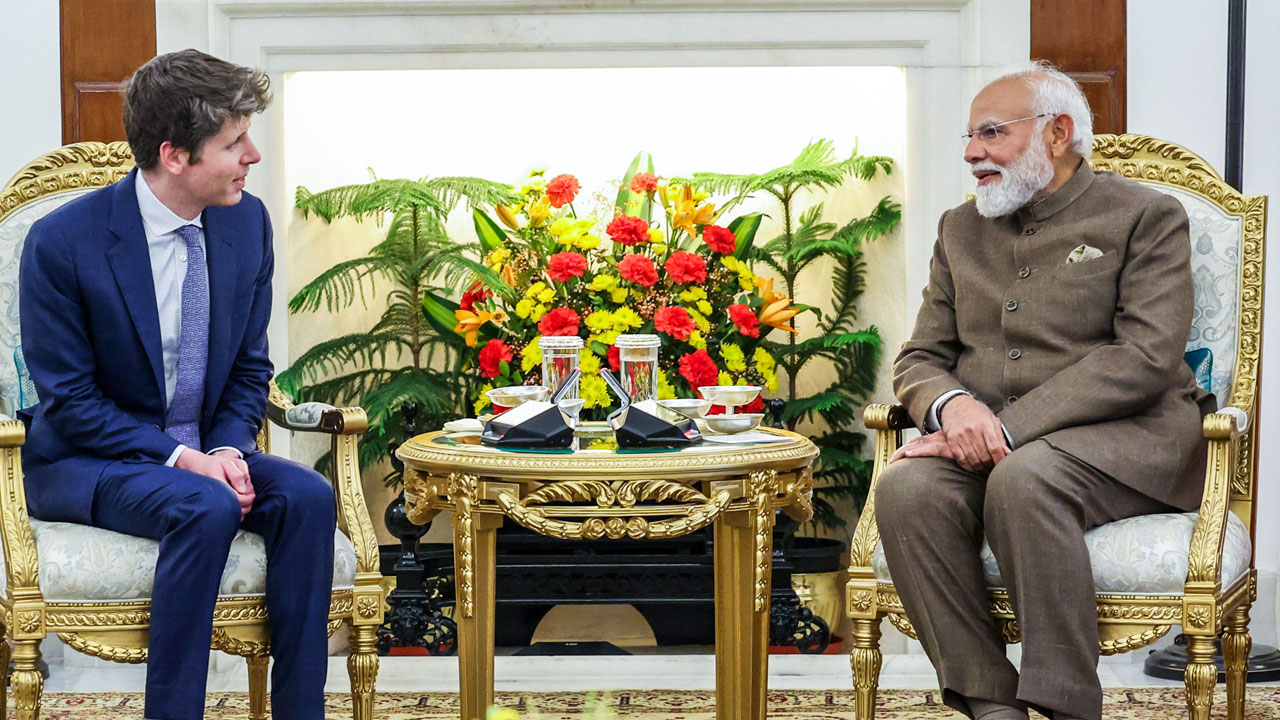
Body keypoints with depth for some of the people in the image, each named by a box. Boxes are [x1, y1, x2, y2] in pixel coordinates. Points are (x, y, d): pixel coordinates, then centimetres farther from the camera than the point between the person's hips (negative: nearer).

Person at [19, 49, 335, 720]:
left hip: (205, 450, 5)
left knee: (308, 495, -24)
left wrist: (228, 447, -11)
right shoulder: (61, 242, -16)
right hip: (85, 460, -5)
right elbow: (69, 400, -12)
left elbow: (250, 367, 8)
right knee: (205, 507, -33)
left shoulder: (248, 222, 0)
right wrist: (179, 457, -22)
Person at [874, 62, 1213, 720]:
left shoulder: (1145, 216, 3)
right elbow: (919, 359, 16)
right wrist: (953, 404, -11)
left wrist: (1010, 426, -20)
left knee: (1023, 479, -37)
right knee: (907, 488, -29)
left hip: (1120, 436, -4)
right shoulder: (961, 228, 20)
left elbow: (1145, 357, -11)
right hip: (986, 440, 4)